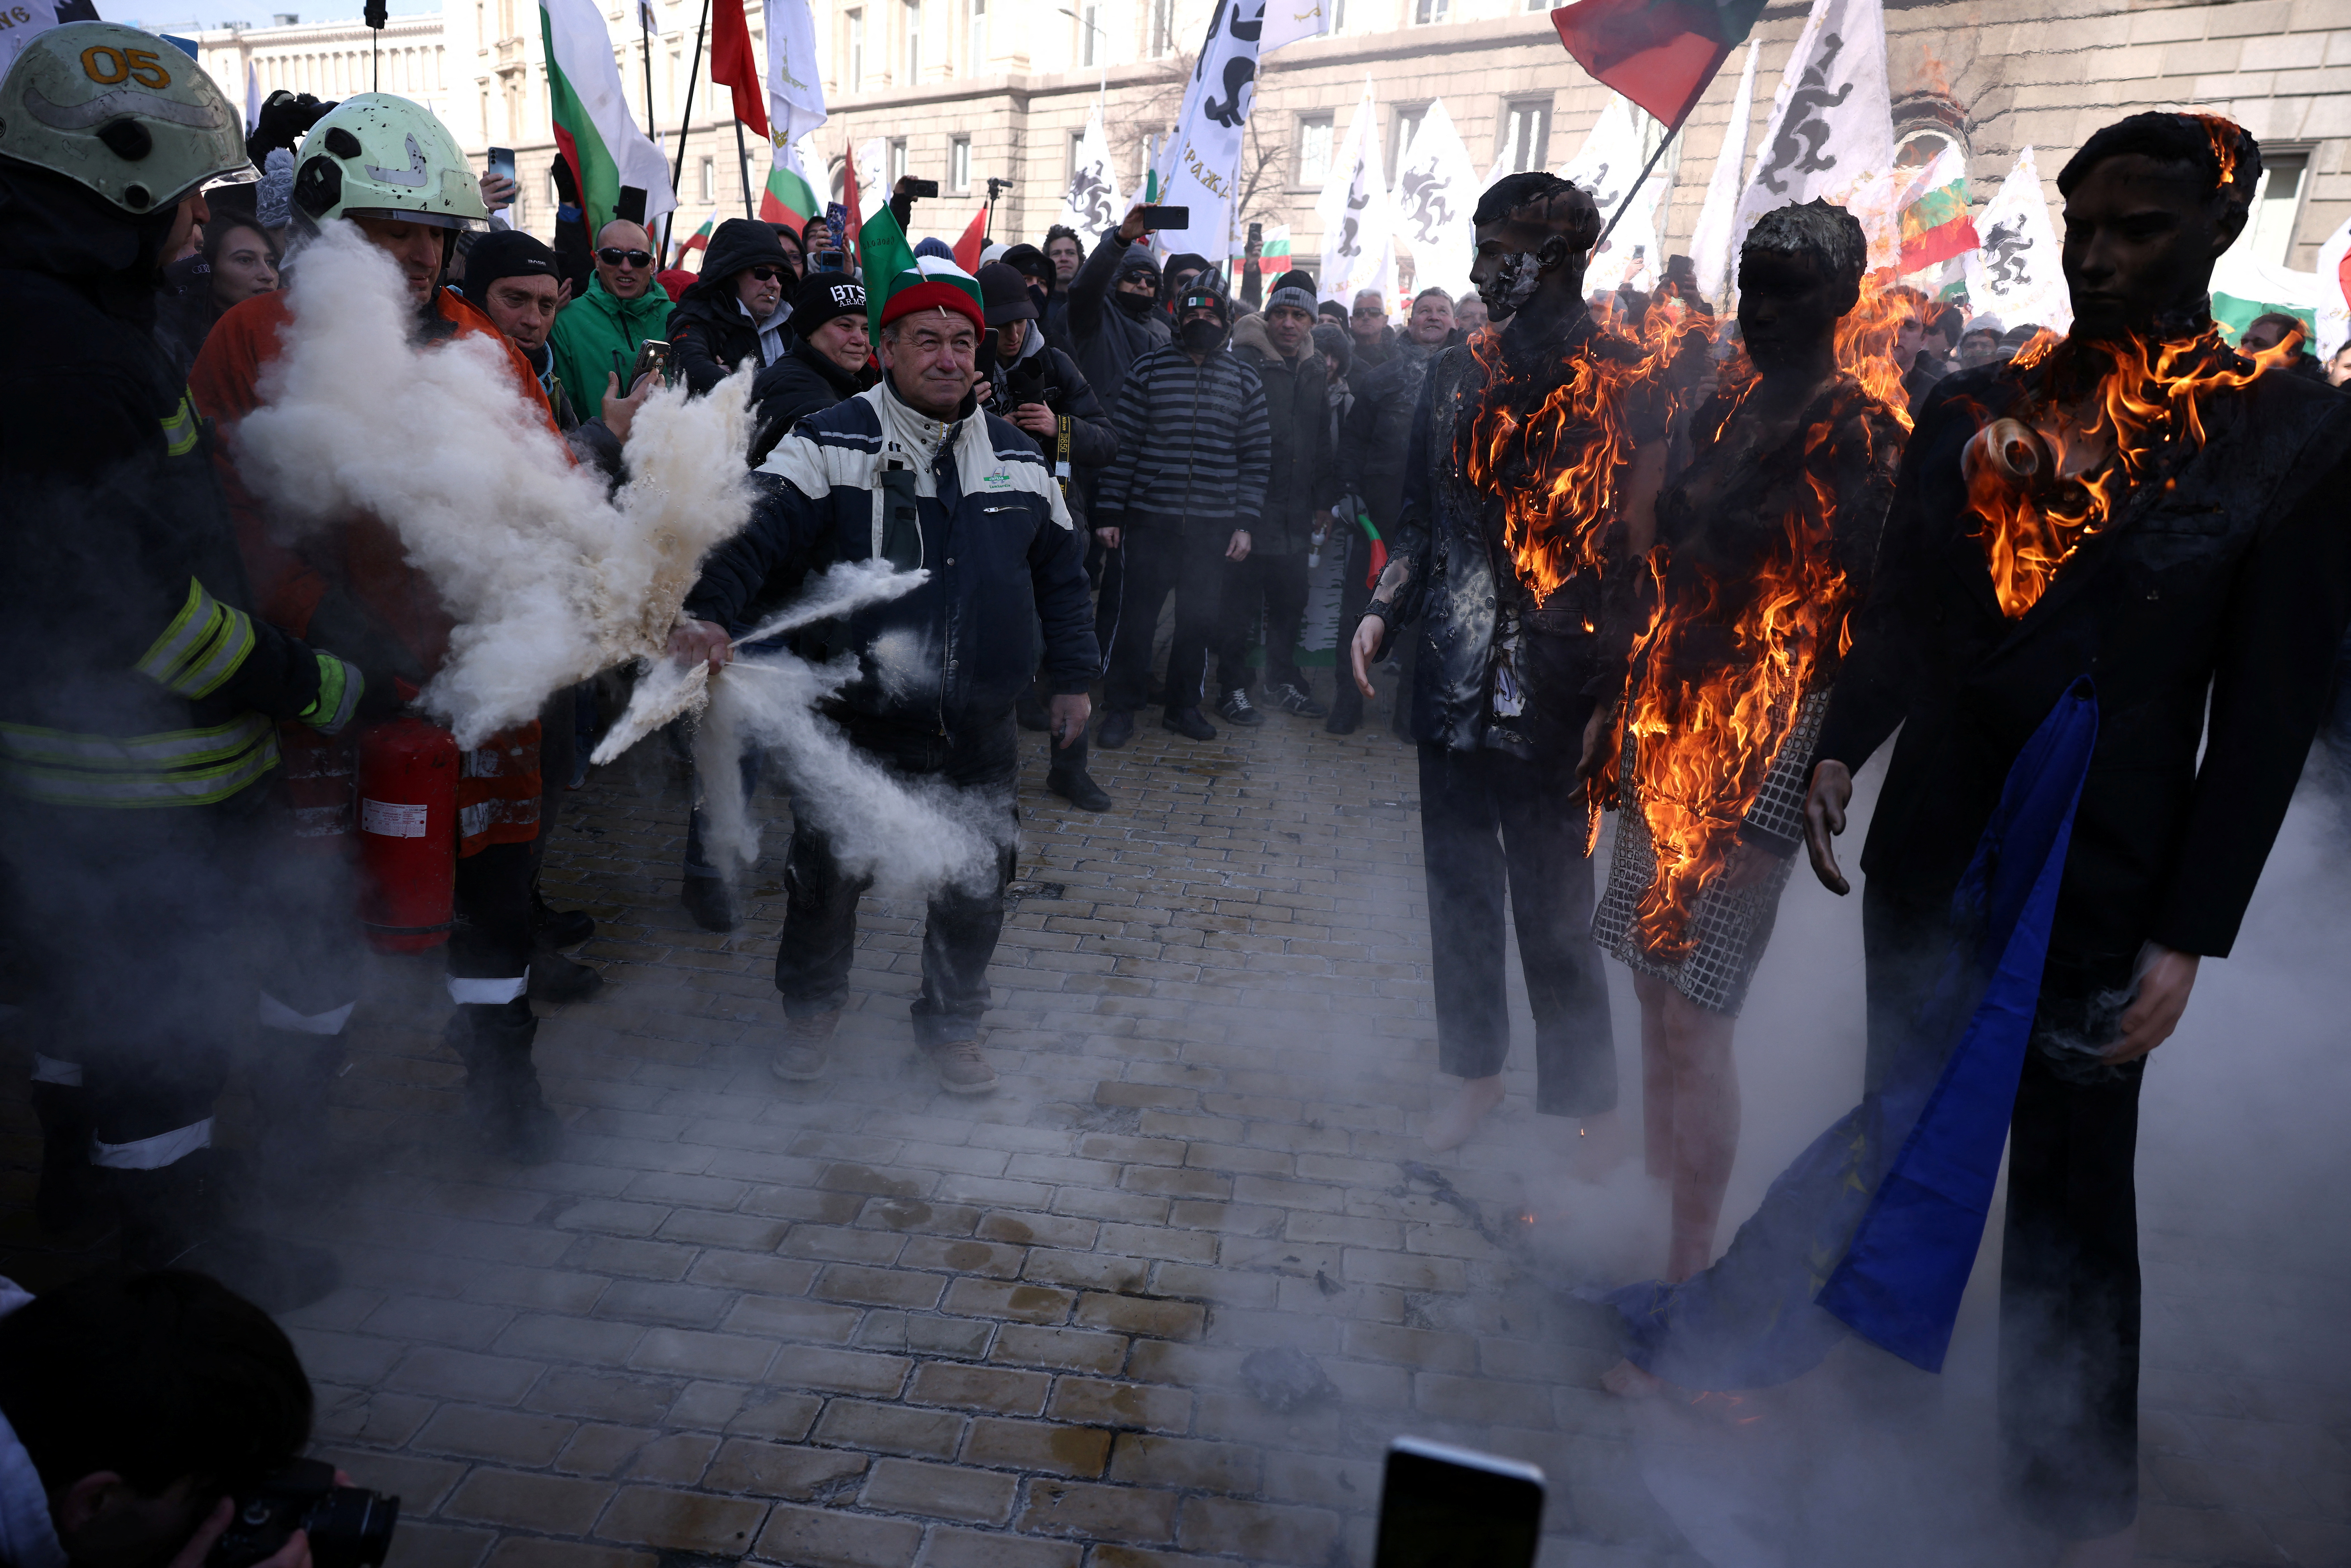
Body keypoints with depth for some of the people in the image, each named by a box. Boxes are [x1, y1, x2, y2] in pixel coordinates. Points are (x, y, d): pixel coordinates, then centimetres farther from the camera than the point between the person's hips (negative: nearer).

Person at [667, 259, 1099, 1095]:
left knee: (973, 889, 12)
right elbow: (754, 530, -21)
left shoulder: (1018, 456, 6)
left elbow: (1061, 571, 14)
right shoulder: (830, 444, -9)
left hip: (980, 734, 3)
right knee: (825, 878, 11)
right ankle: (810, 1008, 39)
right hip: (857, 726, -3)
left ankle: (951, 1023, 35)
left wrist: (1074, 675, 13)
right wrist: (709, 610, -39)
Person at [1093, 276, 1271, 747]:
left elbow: (1255, 458, 8)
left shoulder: (1245, 382, 8)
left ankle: (1185, 705, 24)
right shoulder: (1149, 369, 3)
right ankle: (1122, 708, 13)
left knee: (1199, 619, 8)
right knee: (1134, 615, 0)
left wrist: (1245, 522, 1)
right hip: (1148, 518, -1)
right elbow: (1122, 443, 1)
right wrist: (1109, 511, -3)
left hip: (1214, 526, 2)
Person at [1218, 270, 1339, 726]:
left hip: (1295, 514, 6)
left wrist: (1324, 501, 13)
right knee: (1240, 603, -1)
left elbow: (1324, 444, 18)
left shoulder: (1314, 372, 13)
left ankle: (1284, 680, 27)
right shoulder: (1243, 364, -6)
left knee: (1291, 602, 13)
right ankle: (1233, 688, 10)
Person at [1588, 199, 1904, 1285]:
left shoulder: (1862, 438, -7)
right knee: (1657, 990, 13)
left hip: (1761, 752, -7)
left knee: (1693, 1020, -7)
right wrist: (1619, 705, 13)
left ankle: (1689, 1269, 6)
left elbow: (1858, 614, -12)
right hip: (1667, 729, 7)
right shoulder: (1720, 416, 15)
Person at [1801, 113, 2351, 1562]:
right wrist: (1843, 749, -6)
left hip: (2099, 891, -3)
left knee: (2075, 1185, 12)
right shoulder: (1971, 411, 3)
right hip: (1925, 857, 4)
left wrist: (2190, 936, -11)